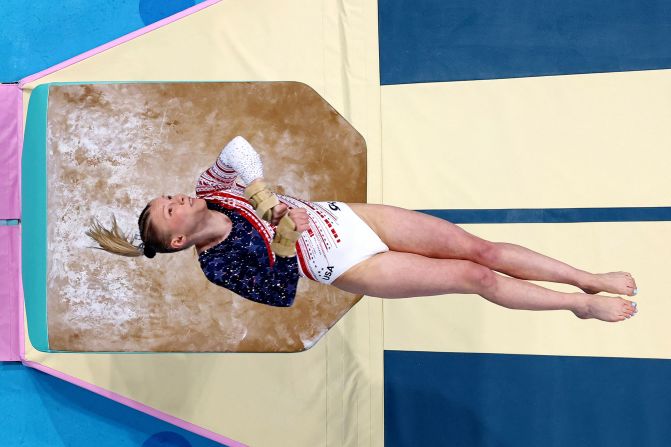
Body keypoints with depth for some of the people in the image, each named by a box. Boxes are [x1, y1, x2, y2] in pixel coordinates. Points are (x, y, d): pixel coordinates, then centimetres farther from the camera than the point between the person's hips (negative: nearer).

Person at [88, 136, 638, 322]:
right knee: (475, 277, -10)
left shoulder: (212, 193, 6)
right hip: (349, 265, -5)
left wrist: (264, 196, -16)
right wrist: (281, 242, -20)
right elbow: (281, 295, -10)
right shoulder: (217, 264, -8)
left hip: (347, 216, 5)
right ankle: (582, 304, 11)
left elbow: (240, 148, -6)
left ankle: (591, 278, 11)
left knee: (480, 248, -4)